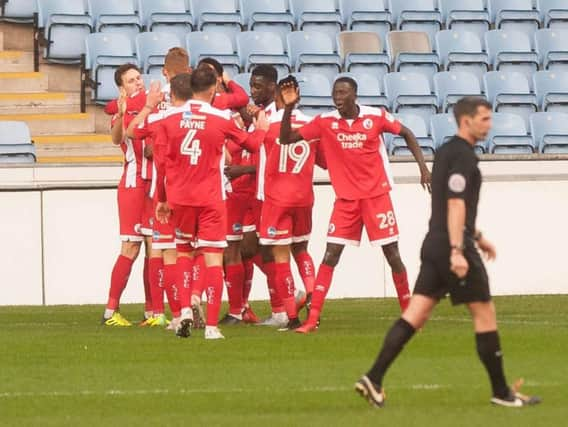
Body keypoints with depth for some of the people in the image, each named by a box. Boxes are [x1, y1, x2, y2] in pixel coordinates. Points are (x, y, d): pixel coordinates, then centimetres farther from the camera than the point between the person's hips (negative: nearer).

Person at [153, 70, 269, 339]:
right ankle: (212, 325, -9)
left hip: (180, 198, 2)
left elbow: (161, 163, 1)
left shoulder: (169, 119, 0)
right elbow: (252, 143, 13)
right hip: (211, 200, -2)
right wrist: (261, 129, 35)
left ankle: (185, 310, 2)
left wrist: (162, 199, 11)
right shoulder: (221, 118, -3)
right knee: (213, 259, -2)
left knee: (183, 253, 20)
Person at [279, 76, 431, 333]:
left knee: (392, 255, 1)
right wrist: (288, 108, -16)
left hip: (376, 195, -1)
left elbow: (406, 134, 8)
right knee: (330, 256, -7)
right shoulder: (325, 122, -3)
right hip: (346, 199, 1)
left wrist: (422, 167, 1)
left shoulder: (375, 117, -6)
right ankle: (312, 319, -7)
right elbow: (286, 139, -2)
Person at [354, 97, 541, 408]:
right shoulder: (463, 156, -13)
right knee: (484, 313, 1)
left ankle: (374, 380, -4)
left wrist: (476, 236, 35)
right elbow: (455, 204, -21)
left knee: (415, 316, 4)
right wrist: (457, 250, -26)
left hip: (435, 245, 9)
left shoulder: (445, 152, 18)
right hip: (452, 246, -9)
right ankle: (501, 392, 7)